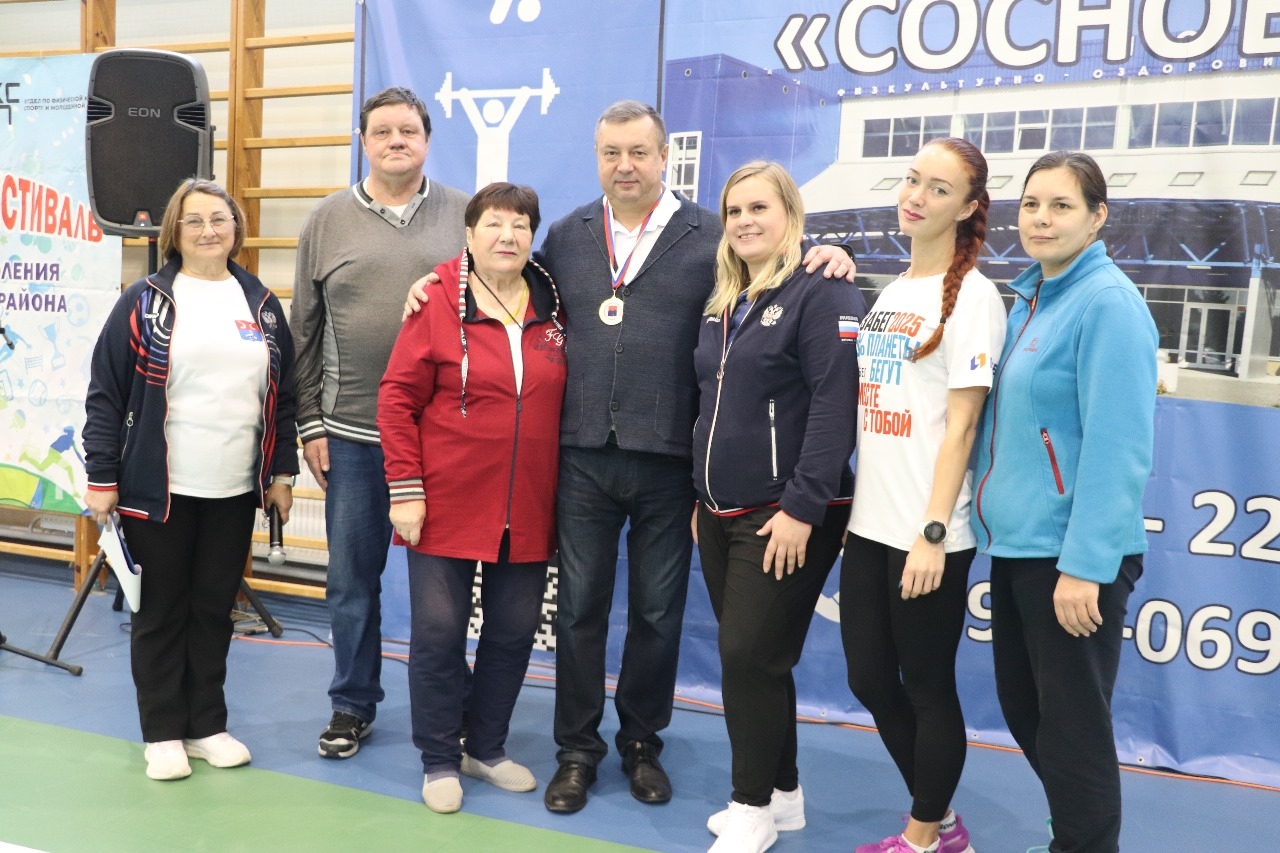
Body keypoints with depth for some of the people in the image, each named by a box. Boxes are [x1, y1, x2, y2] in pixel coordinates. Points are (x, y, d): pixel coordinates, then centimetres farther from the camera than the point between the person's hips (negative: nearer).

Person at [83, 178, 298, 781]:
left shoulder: (261, 305, 9)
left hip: (235, 492, 3)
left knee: (215, 607, 12)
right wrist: (101, 478, -7)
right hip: (159, 489, -3)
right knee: (162, 611, 7)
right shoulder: (144, 301, -2)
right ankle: (163, 733, 21)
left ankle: (206, 726, 25)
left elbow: (283, 396, 12)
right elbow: (105, 394, -4)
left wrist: (283, 471, 8)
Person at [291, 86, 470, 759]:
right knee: (351, 579, 10)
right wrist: (310, 424, 4)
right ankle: (353, 705, 28)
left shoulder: (463, 215, 4)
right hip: (352, 436, 1)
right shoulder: (328, 221, 6)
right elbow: (305, 331, 8)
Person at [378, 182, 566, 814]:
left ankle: (487, 748, 32)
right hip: (447, 506, -3)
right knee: (439, 633, 6)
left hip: (528, 512, 4)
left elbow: (569, 400, 12)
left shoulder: (554, 306, 4)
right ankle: (440, 760, 24)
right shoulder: (438, 303, -6)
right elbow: (397, 399, -7)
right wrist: (405, 490, -11)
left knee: (513, 632, 13)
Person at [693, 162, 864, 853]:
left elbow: (834, 407, -18)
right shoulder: (723, 305, 14)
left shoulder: (822, 295, -10)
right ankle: (782, 793, 27)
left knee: (750, 658, -4)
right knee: (748, 659, 12)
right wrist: (702, 499, 17)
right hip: (722, 515, 8)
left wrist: (801, 508, -22)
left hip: (785, 516, -7)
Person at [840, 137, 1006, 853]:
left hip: (927, 533, -8)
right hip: (870, 523, 8)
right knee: (871, 679, 14)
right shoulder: (892, 292, 14)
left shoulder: (971, 295, -8)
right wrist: (849, 505, 14)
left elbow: (960, 425, -13)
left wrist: (932, 533, -18)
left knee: (927, 688, 6)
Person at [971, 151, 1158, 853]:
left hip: (1073, 555, -8)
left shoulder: (1107, 303, -14)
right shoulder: (1030, 299, 11)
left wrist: (1085, 564, -22)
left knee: (1071, 724, 4)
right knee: (1022, 708, 19)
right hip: (1016, 544, 9)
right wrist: (996, 518, 12)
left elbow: (1117, 446, -20)